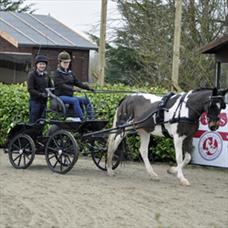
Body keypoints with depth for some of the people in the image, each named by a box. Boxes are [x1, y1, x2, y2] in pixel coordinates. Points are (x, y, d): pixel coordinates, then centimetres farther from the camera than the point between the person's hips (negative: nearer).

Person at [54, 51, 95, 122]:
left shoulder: (70, 73, 17)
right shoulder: (57, 73, -6)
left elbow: (77, 82, 13)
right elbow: (61, 85, -20)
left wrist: (88, 88, 0)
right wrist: (72, 88, -33)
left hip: (69, 96, 8)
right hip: (61, 96, -8)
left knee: (85, 99, -6)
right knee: (75, 100, -33)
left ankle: (91, 118, -10)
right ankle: (81, 119, -37)